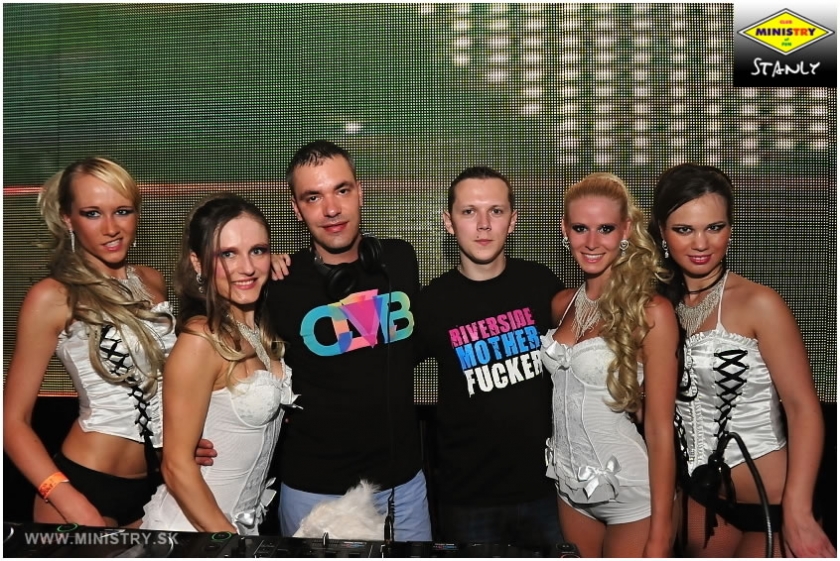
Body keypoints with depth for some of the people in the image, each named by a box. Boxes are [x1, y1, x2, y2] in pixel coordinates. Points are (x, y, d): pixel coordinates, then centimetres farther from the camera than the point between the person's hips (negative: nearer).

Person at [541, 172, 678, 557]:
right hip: (570, 487, 5)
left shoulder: (651, 312, -14)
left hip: (632, 494, -5)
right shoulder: (561, 305, 3)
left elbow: (660, 430, -14)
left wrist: (659, 535, -15)